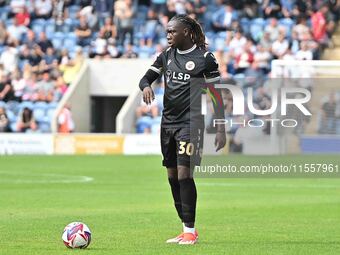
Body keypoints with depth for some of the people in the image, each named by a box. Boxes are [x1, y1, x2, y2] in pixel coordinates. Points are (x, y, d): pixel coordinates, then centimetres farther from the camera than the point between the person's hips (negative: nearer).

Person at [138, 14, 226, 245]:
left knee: (184, 174, -14)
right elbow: (146, 78, 13)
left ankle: (191, 231, -6)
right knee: (173, 177, 7)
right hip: (168, 122, 7)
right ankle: (186, 231, 15)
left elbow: (216, 94, -4)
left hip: (190, 124, -7)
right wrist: (146, 86, -13)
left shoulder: (204, 58, -6)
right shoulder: (167, 55, 11)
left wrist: (221, 129, -8)